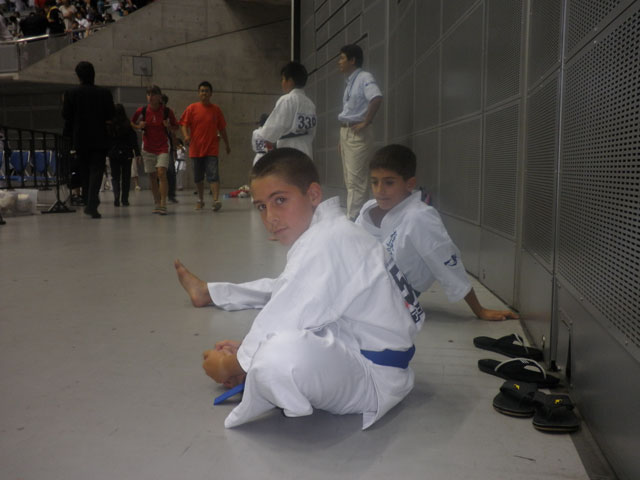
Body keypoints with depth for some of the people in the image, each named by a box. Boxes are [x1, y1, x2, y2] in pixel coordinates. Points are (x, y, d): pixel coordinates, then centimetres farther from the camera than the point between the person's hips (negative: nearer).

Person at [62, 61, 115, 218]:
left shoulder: (71, 93, -3)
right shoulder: (104, 93, -3)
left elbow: (65, 115, -2)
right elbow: (110, 116, -1)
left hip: (80, 138, 1)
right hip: (100, 138, -1)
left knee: (85, 171, 16)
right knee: (96, 170, -2)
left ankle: (88, 202, 20)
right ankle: (92, 205, -15)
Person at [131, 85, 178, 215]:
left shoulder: (167, 111, -6)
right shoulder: (142, 110, -2)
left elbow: (176, 126, 6)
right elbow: (132, 122, 14)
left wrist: (169, 126, -15)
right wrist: (139, 126, -7)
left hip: (163, 147, -3)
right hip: (148, 148, 3)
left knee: (161, 173, -18)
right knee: (152, 176, 6)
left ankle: (163, 204, -18)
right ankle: (157, 203, 18)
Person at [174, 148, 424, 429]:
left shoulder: (327, 242, -23)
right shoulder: (324, 233, 9)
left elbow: (281, 322, -23)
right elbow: (282, 291, 17)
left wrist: (231, 365, -6)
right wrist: (245, 348, 10)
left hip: (373, 379, -11)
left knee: (278, 355, -38)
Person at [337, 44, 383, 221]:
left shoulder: (365, 78, -10)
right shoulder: (350, 82, 18)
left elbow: (377, 99, -27)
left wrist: (365, 123, -22)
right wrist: (342, 139, 17)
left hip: (358, 133, -9)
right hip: (346, 132, 9)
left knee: (356, 180, -9)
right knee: (349, 180, 12)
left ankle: (354, 219, -6)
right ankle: (352, 217, 19)